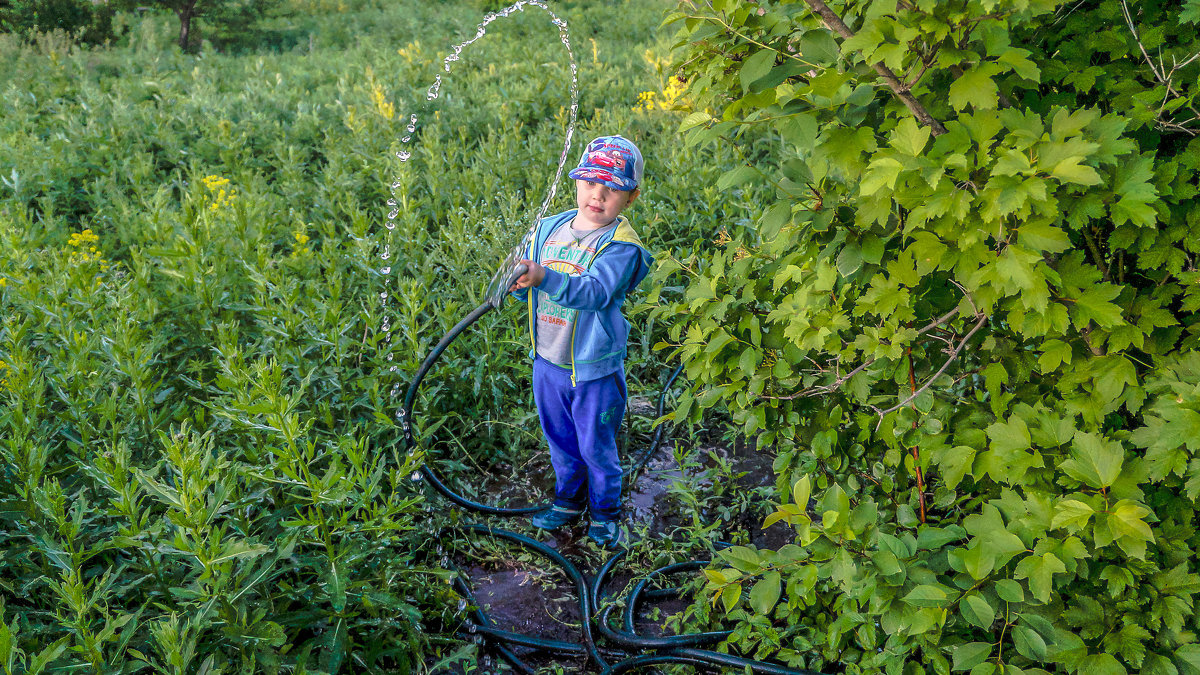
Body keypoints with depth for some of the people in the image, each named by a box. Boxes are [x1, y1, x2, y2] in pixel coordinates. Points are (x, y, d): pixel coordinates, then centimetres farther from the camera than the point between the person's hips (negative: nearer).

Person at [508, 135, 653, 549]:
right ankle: (569, 500, 44)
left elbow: (595, 291, -34)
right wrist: (518, 284, -14)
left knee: (596, 447, 11)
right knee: (560, 441, 22)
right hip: (548, 360, 6)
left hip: (594, 369, -5)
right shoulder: (549, 229, 1)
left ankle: (605, 514, 33)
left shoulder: (621, 245, -18)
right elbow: (533, 289, 10)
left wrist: (545, 278, -48)